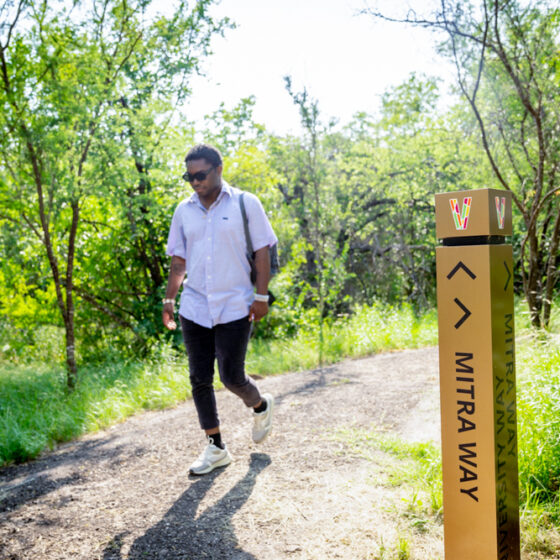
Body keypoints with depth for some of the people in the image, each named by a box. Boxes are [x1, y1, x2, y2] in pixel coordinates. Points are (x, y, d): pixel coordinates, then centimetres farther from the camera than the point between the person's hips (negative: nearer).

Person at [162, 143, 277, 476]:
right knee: (200, 379, 5)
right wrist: (170, 299, 6)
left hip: (235, 308, -4)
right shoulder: (184, 211, 9)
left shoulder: (245, 204, -3)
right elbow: (178, 260, 13)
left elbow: (262, 251, -2)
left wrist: (262, 296, -8)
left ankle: (261, 406, 32)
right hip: (195, 308, 4)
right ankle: (216, 448, 18)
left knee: (232, 376, -3)